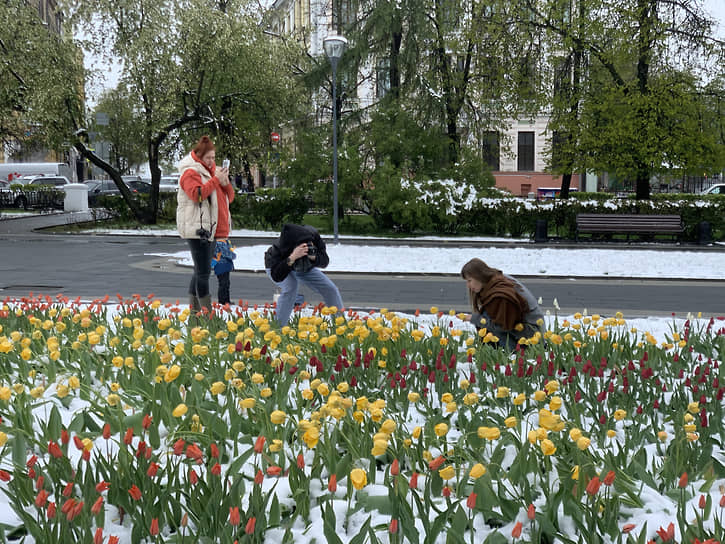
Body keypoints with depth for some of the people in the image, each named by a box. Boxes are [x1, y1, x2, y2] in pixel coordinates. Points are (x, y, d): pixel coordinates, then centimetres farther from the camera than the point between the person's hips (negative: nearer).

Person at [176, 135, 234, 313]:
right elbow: (197, 194, -22)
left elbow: (229, 197, 19)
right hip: (198, 229, -9)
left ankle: (194, 308, 20)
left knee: (201, 270, 13)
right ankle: (207, 310, -11)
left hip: (212, 229, 9)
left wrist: (225, 183, -1)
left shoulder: (212, 170, 21)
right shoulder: (190, 172, -6)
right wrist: (216, 180, -18)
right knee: (204, 271, -10)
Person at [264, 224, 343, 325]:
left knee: (331, 289, -5)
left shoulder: (313, 235, -32)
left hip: (305, 267, 4)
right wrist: (292, 258, -59)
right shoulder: (279, 248, -42)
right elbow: (276, 277, -48)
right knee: (291, 287, -36)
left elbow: (324, 262, -27)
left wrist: (313, 257, -48)